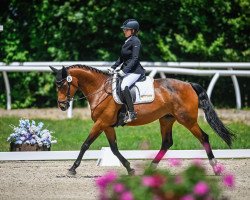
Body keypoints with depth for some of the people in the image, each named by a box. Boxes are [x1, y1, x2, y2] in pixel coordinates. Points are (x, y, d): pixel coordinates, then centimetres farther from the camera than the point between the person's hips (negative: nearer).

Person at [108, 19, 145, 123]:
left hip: (135, 71, -11)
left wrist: (124, 70, -25)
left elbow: (135, 59, -19)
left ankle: (131, 113, -32)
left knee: (124, 85, -32)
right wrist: (113, 67, 12)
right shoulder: (127, 41, 17)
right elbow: (122, 58, 23)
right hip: (126, 70, 11)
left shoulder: (135, 41, -12)